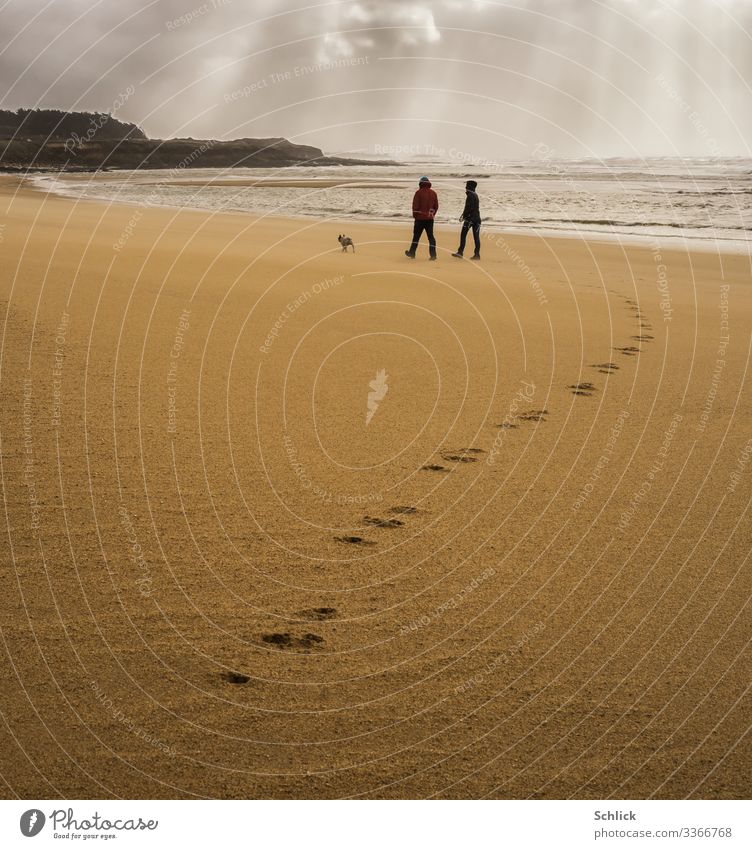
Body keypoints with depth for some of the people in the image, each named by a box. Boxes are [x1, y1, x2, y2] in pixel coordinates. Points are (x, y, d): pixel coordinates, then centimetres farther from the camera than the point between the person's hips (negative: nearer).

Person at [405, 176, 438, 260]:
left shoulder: (418, 193, -8)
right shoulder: (433, 193, 5)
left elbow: (415, 206, -9)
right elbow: (436, 206, 9)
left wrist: (414, 215, 2)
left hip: (420, 218, -3)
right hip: (430, 218, 3)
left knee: (416, 236, 8)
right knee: (430, 236, 4)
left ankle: (412, 253, 16)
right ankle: (433, 254, -3)